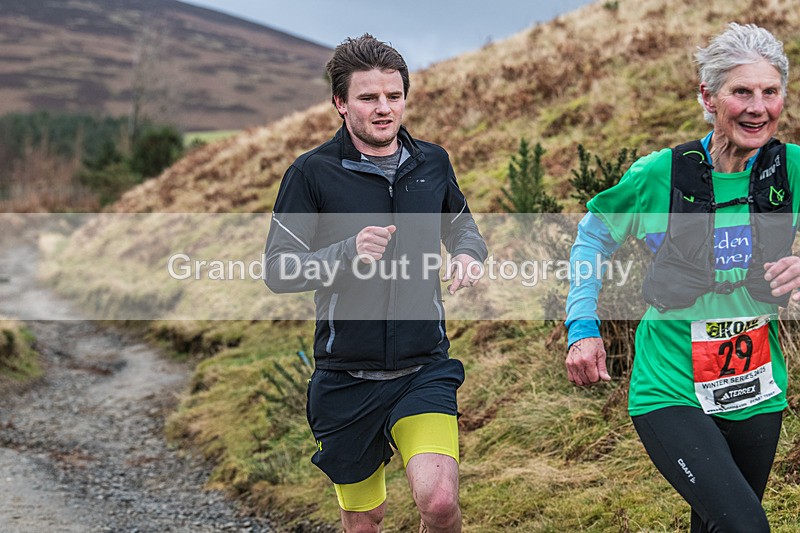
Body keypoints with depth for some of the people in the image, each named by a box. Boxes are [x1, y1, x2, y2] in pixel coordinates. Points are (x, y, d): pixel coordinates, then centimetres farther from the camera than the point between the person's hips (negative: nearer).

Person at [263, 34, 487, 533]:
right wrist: (348, 254, -25)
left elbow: (463, 225, 24)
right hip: (347, 377, -1)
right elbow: (278, 270, -7)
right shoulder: (313, 172, -5)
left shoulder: (432, 161, 6)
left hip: (424, 370, 1)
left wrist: (468, 253, 0)